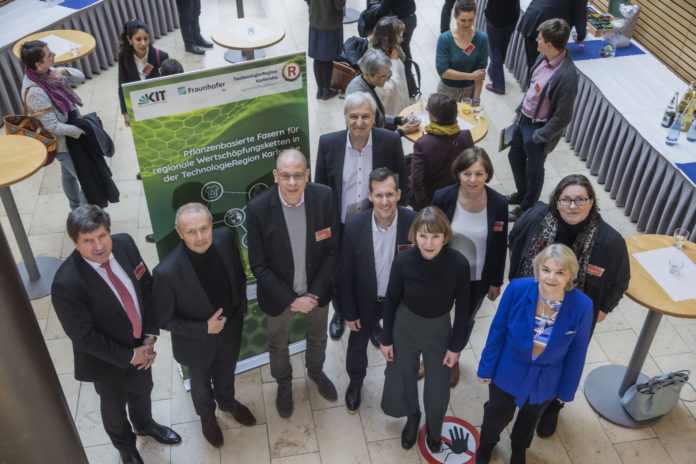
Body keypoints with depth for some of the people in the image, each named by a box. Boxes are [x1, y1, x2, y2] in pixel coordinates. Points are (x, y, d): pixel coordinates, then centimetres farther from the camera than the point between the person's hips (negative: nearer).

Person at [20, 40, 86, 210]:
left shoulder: (47, 72, -8)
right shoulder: (35, 92, -32)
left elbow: (80, 77, 0)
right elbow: (53, 127, -29)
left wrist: (62, 70, -19)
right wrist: (79, 131, -19)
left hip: (67, 139, 9)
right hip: (63, 144, -9)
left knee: (68, 175, 28)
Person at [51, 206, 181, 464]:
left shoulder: (124, 244, -20)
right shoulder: (66, 285, -35)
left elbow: (147, 286, -7)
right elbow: (85, 336, -26)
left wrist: (150, 336, -13)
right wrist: (130, 356, -18)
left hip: (141, 345, 4)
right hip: (106, 361, -4)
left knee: (142, 391, 31)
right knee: (114, 406, 25)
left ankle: (144, 425, 64)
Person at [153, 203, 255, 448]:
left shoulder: (225, 237, -25)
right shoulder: (167, 272, -38)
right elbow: (164, 319, -21)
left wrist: (241, 307, -1)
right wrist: (205, 329, -25)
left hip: (231, 328, 3)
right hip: (197, 341, -3)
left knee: (226, 370, 33)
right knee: (201, 383, 28)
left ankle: (227, 401, 67)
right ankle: (207, 415, 62)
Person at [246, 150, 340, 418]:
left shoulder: (324, 197, -21)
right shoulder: (258, 208, -26)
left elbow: (332, 250, -11)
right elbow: (258, 265, -18)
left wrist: (315, 293, -15)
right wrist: (291, 299, -19)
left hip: (317, 290, 2)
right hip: (279, 293, -1)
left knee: (318, 337, 28)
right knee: (278, 345, 24)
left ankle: (315, 371, 61)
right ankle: (284, 384, 56)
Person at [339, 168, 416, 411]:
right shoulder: (354, 226, -25)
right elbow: (345, 274, -13)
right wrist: (349, 312, -6)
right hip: (365, 301, 0)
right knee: (357, 344, 24)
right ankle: (355, 381, 55)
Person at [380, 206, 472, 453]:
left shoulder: (458, 263, -24)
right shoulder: (403, 260, -22)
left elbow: (462, 307, -9)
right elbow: (391, 300, -7)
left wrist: (456, 346, -3)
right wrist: (386, 339, 0)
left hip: (439, 330, 0)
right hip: (405, 327, 0)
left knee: (438, 393, 10)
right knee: (399, 384, 13)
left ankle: (433, 426, 46)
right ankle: (412, 416, 49)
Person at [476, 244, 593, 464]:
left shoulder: (582, 306, -27)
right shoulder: (517, 289, -29)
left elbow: (577, 352, -11)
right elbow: (498, 330, -14)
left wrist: (567, 390, 0)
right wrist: (486, 368, -5)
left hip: (546, 379, 1)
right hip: (509, 369, -1)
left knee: (530, 417, 31)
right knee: (498, 415, 24)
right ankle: (486, 444, 60)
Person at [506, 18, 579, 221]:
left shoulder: (567, 76, -31)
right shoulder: (543, 58, -8)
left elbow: (562, 117, -25)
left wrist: (539, 137, -18)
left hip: (539, 127, -8)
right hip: (524, 119, 8)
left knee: (534, 170, 13)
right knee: (515, 157, 25)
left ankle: (527, 208, 37)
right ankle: (521, 194, 50)